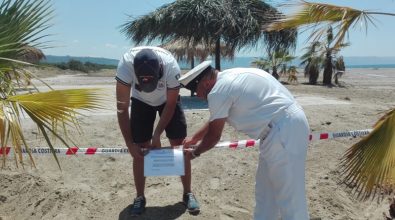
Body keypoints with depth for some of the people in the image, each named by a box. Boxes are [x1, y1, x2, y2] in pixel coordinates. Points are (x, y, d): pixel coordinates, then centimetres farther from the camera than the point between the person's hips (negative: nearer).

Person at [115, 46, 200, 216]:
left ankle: (187, 193, 11)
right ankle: (140, 197, 11)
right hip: (141, 101, 1)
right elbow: (122, 108, -29)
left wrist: (157, 134, -22)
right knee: (140, 147, -6)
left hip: (167, 100, 0)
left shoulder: (171, 66, -39)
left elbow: (170, 105, -21)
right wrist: (130, 143, -30)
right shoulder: (126, 64, -38)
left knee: (180, 145, -6)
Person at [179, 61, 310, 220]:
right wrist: (194, 138, 35)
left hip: (284, 131, -11)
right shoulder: (228, 78, 16)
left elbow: (213, 136, -4)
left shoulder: (218, 92, -14)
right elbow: (215, 121, 28)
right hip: (289, 124, 11)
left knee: (289, 195, -1)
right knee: (265, 188, 20)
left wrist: (194, 153, 14)